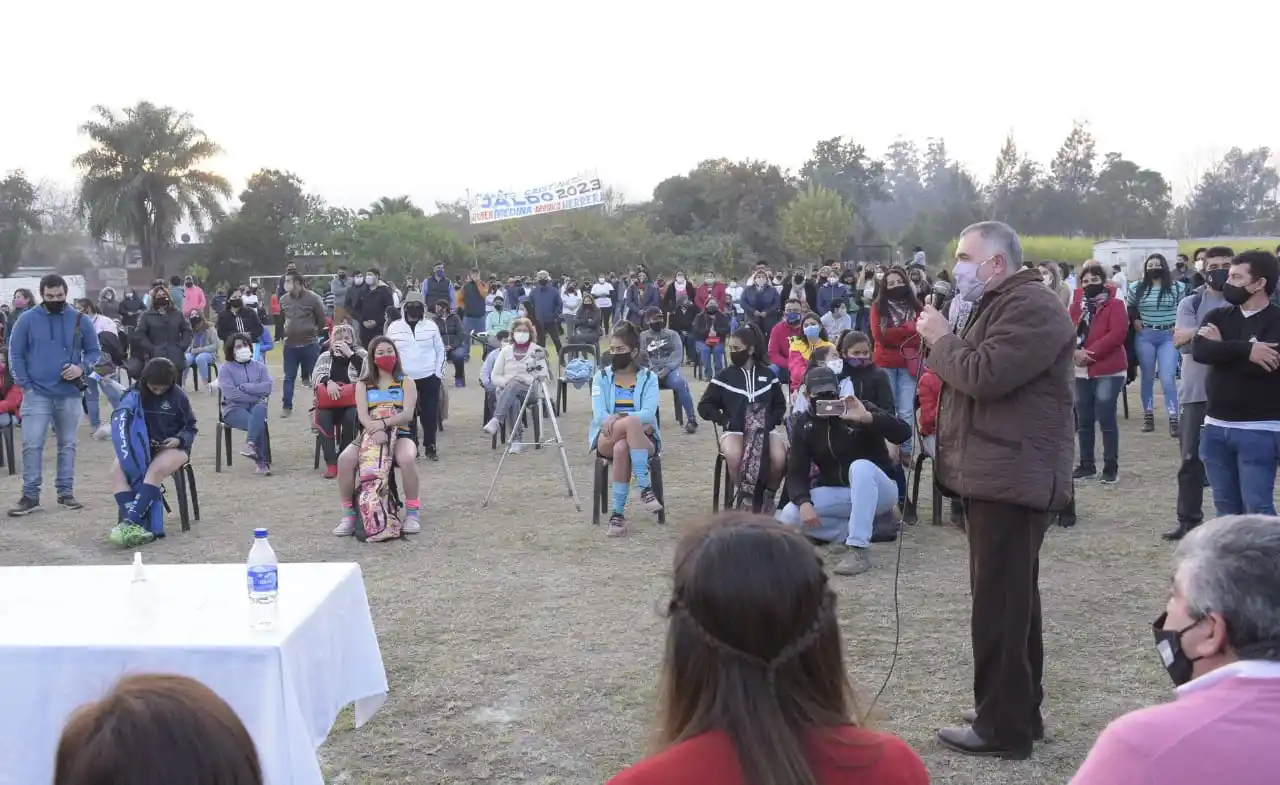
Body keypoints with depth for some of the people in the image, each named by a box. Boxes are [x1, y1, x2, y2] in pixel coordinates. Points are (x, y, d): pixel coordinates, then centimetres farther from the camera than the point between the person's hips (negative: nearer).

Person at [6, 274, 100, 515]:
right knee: (32, 445, -6)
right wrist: (25, 384, -7)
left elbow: (93, 350, 9)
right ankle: (30, 495, 0)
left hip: (69, 394, 2)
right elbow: (15, 354, 1)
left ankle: (66, 492, 18)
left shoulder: (79, 320, 2)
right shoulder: (27, 319, -2)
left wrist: (82, 368, -11)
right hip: (36, 394, -2)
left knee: (67, 445, 9)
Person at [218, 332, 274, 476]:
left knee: (259, 410, -37)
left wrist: (244, 387, -9)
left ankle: (250, 444, -49)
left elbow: (268, 386, -4)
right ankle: (262, 462, -33)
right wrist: (256, 397, -9)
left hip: (257, 405, 2)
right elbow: (231, 394, -10)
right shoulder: (225, 368, 5)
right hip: (234, 408, -2)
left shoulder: (259, 366, 15)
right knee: (259, 423, -33)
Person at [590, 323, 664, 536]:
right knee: (621, 447, -38)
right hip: (606, 439, 0)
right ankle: (645, 488, -33)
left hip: (643, 439, 0)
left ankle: (617, 513, -35)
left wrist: (619, 418, -27)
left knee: (622, 447, -38)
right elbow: (599, 414, -6)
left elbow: (648, 413, -10)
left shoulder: (648, 378, 6)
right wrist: (630, 423, -23)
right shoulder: (601, 376, 8)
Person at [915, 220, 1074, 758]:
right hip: (994, 474, 11)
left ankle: (1003, 727, -1)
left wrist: (940, 338, -9)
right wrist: (944, 339, 4)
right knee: (1010, 601, 16)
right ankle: (1019, 711, 26)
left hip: (1012, 477, -11)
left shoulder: (1031, 308, -15)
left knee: (999, 604, -8)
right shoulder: (999, 305, 21)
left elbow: (983, 375, -24)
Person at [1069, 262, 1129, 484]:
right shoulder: (1076, 306, 11)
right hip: (1082, 371, 6)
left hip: (1109, 371, -5)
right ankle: (1087, 464, 20)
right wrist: (1075, 352, -17)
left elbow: (1117, 334, -17)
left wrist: (1091, 352, -21)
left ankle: (1111, 466, 4)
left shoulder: (1115, 305, -5)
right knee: (1084, 420, 10)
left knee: (1106, 418, -6)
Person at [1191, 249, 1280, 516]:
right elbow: (1199, 351, -9)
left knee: (1257, 508, -5)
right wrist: (1244, 349, -22)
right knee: (1226, 506, 13)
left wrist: (1222, 347, -6)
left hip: (1259, 429, -6)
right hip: (1216, 426, 6)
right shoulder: (1218, 317, 10)